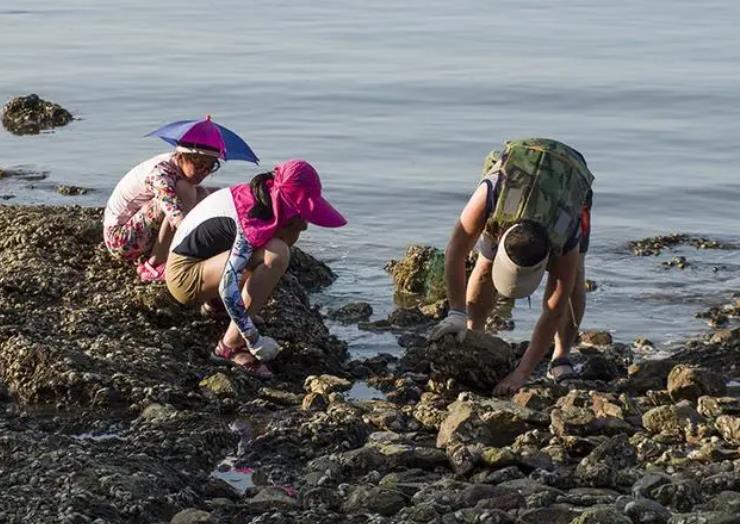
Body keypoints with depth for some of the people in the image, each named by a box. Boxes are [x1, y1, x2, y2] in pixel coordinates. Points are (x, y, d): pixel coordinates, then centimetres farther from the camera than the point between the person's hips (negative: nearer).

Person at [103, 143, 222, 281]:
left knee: (202, 195, 0)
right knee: (183, 192, -27)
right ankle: (154, 265, -18)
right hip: (121, 239, -9)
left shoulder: (180, 167, -1)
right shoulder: (159, 173, -27)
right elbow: (178, 218, -40)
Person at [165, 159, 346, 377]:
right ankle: (230, 346, -20)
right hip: (185, 277, -9)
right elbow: (227, 289, -34)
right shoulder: (252, 221, -28)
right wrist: (256, 342, -29)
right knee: (276, 255, -26)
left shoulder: (253, 195, -2)